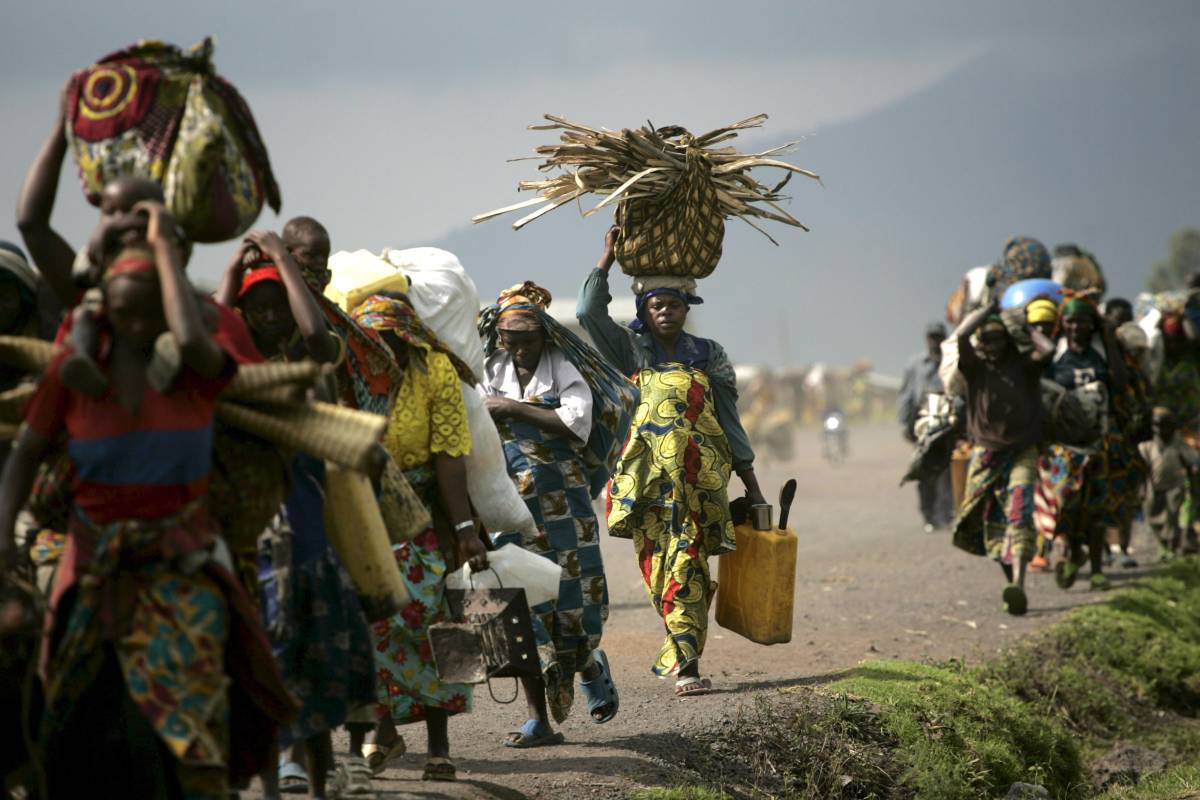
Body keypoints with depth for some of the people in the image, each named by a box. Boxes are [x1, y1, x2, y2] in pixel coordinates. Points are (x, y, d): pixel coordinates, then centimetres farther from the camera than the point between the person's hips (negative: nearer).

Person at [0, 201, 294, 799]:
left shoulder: (196, 370, -5)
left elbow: (192, 339, -30)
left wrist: (165, 245, -19)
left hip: (181, 563, -2)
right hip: (97, 564, 2)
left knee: (189, 707, -13)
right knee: (88, 734, 7)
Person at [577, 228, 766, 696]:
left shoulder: (708, 356, 12)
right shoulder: (630, 351, 11)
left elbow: (730, 423, 14)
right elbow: (589, 313, -4)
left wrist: (752, 486, 12)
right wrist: (608, 258, -2)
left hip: (698, 479, -1)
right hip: (646, 478, 1)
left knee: (686, 570, -11)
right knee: (659, 572, 0)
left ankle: (684, 663, -15)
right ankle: (685, 657, 12)